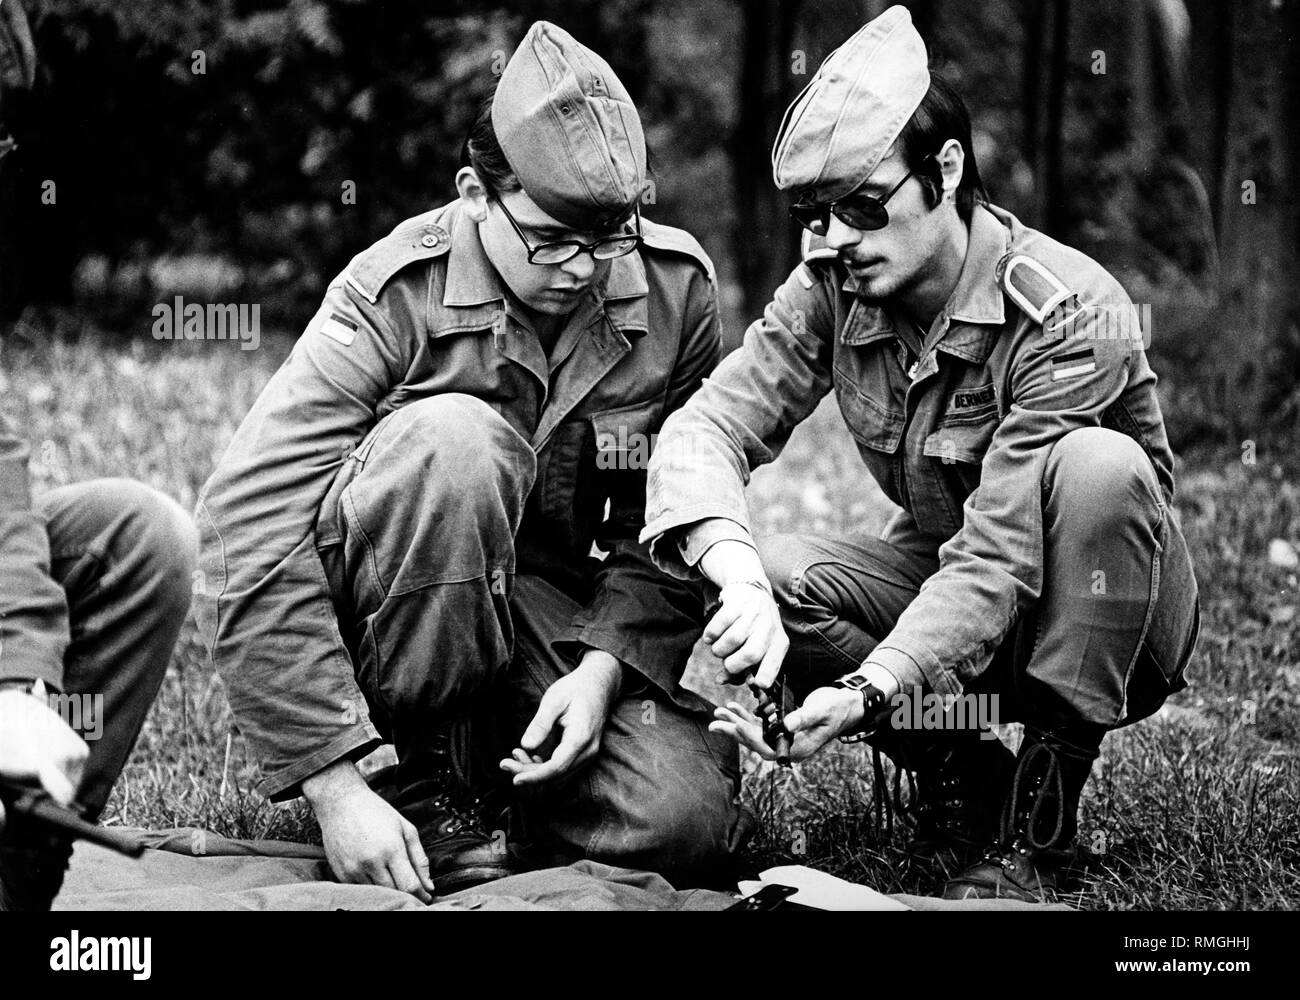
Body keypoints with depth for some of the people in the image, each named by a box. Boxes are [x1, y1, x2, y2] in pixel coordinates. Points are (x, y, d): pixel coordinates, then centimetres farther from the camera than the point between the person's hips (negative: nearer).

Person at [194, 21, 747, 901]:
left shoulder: (675, 289, -8)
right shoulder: (394, 297, -20)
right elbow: (247, 525, -28)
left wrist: (602, 667, -22)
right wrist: (335, 783, -33)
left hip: (550, 612, 3)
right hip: (377, 615, -3)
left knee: (683, 823, -23)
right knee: (453, 436, -34)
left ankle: (500, 768, 10)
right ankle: (430, 775, -18)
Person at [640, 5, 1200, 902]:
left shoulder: (1069, 314, -27)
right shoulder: (831, 290, -11)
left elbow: (1000, 557, -33)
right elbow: (709, 425, -21)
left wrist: (866, 693, -46)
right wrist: (740, 576, -42)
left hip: (1102, 627, -4)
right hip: (936, 579, 4)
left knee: (1099, 467, -36)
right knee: (768, 582, -23)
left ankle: (1043, 813, -22)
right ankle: (960, 774, -3)